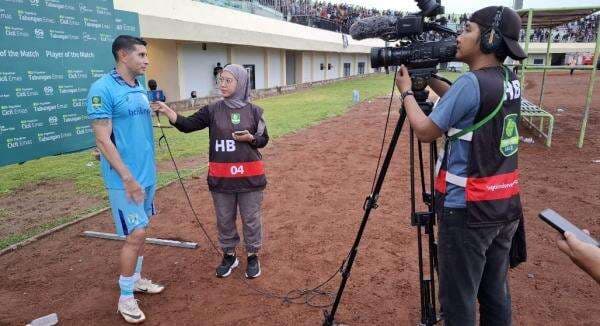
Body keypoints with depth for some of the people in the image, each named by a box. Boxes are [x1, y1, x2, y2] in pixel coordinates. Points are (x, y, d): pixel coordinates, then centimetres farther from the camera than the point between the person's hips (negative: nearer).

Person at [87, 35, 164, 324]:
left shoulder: (140, 89, 10)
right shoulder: (103, 89, -14)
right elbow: (103, 140, -17)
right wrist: (128, 178, -20)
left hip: (147, 175, 8)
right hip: (124, 178, -7)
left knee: (140, 231, 16)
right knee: (135, 234, -5)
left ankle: (136, 278, 33)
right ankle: (125, 298, 12)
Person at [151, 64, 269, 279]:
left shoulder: (253, 111, -1)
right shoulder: (213, 110, 0)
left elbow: (264, 139, 7)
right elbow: (187, 125, -9)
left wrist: (250, 138, -14)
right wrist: (168, 112, -25)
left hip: (249, 177, -1)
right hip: (221, 178, 2)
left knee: (251, 218, 10)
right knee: (224, 219, 14)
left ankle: (253, 256, 30)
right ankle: (229, 255, 34)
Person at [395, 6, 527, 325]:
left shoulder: (472, 82, -19)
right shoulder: (510, 81, 6)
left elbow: (425, 131, -11)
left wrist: (407, 91, 3)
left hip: (468, 210, -9)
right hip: (505, 205, 9)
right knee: (495, 294, 21)